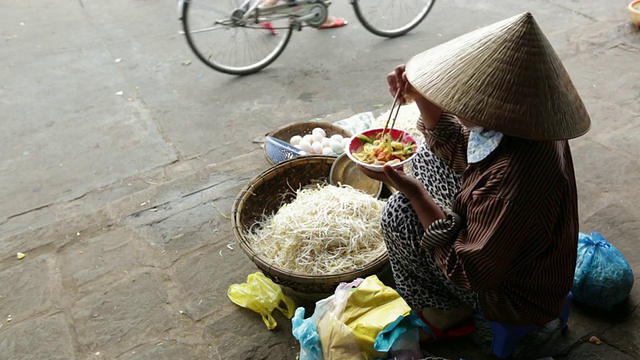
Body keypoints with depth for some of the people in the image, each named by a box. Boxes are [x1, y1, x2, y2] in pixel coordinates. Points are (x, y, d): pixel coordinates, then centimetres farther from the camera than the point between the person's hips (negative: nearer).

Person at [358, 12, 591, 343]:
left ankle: (448, 315, 7)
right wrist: (422, 96, -11)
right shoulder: (523, 123, -16)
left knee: (400, 214, -18)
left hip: (515, 294, -8)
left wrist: (415, 193, -31)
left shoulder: (516, 179, -42)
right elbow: (458, 150, 4)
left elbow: (471, 273, -30)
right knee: (431, 156, 11)